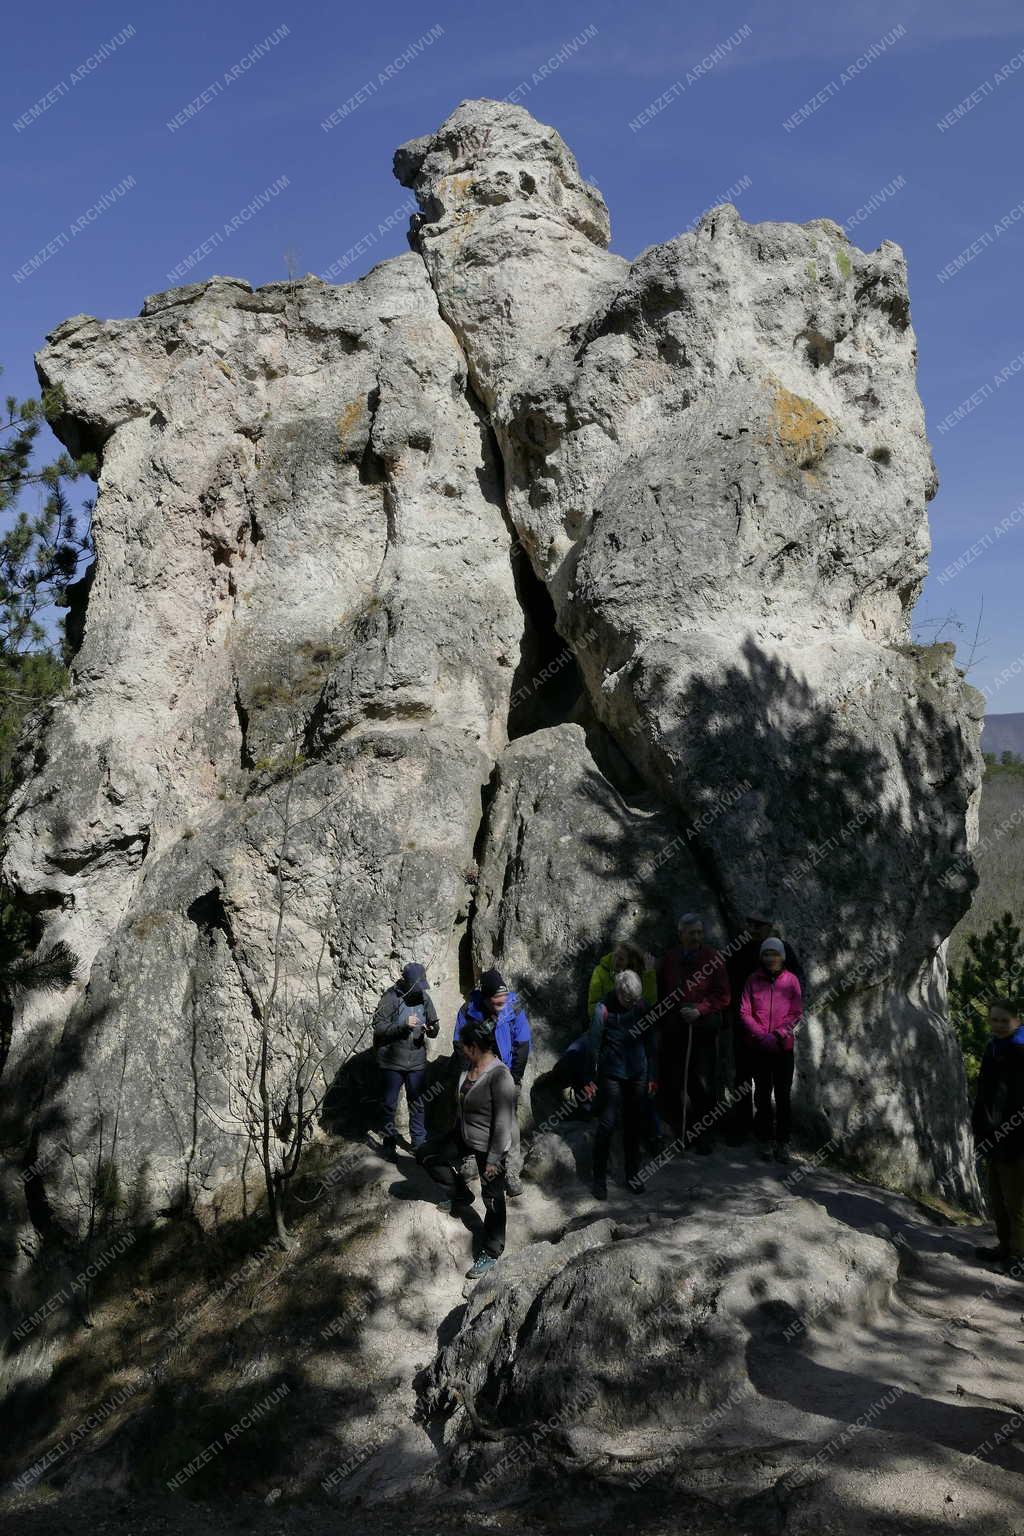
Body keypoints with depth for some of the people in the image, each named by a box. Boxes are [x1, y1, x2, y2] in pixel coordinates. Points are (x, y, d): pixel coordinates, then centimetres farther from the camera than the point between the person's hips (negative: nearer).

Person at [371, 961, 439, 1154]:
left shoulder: (425, 997, 1)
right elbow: (378, 1027, -15)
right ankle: (389, 1142, 24)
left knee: (417, 1104, 12)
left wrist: (432, 1029, -15)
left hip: (417, 1062, 3)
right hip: (392, 1061, -3)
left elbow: (435, 1024, 9)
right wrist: (403, 1025, -26)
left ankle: (419, 1143, 23)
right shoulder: (391, 997, -12)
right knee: (390, 1104, 10)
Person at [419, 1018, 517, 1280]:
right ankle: (462, 1197, 35)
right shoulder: (469, 1066, -5)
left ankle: (492, 1253, 24)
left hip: (489, 1147, -9)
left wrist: (494, 1159, -23)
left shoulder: (499, 1076, -31)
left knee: (492, 1199, 7)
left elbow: (503, 1122, -27)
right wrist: (456, 1130, 22)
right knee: (429, 1158, 18)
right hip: (464, 1138, 9)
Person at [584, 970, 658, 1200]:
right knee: (607, 1124, -4)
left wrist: (652, 1075, 10)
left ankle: (632, 1174, 23)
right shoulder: (603, 1008, -12)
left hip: (637, 1075, 3)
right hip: (611, 1075, -3)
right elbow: (594, 1044, -7)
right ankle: (600, 1178, 6)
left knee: (633, 1125, 11)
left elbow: (650, 1042, 8)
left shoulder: (643, 1006, -1)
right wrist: (591, 1078, -5)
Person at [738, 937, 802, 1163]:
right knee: (762, 1095, 8)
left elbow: (796, 1013, -1)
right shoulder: (753, 980, 1)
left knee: (783, 1096, 1)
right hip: (758, 1047, 1)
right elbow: (744, 1012, 0)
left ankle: (782, 1143, 9)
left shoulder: (791, 980, 1)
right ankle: (766, 1140, 18)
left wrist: (778, 1035, -13)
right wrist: (761, 1036, -11)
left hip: (784, 1046, -1)